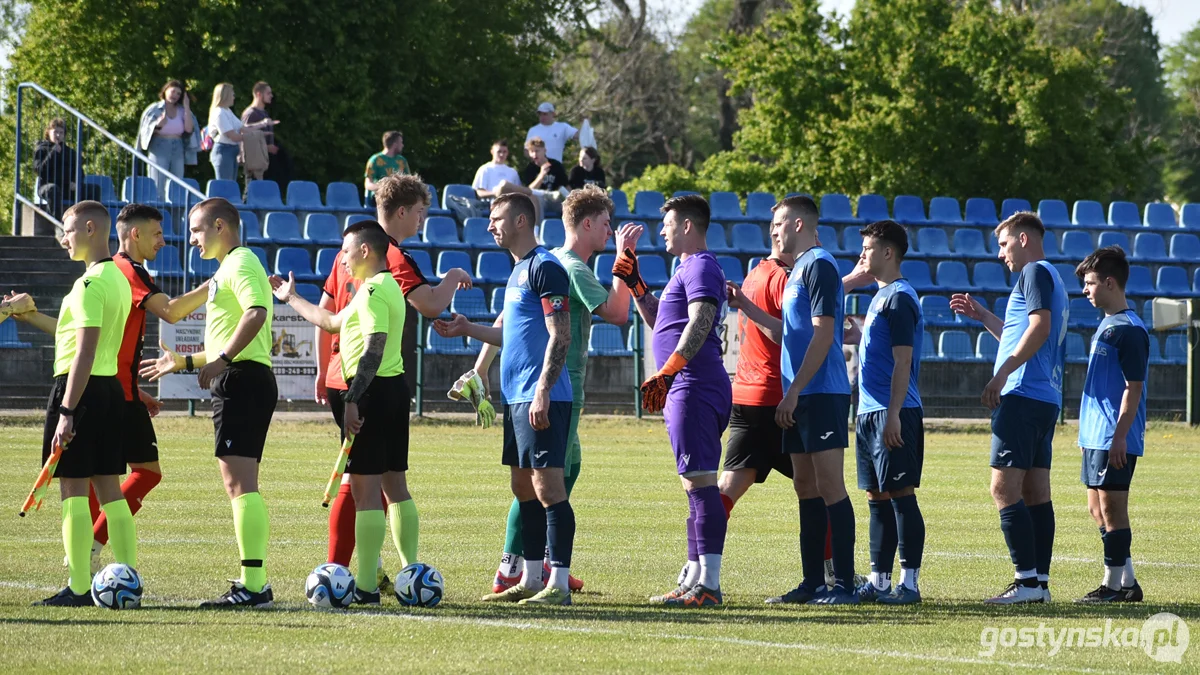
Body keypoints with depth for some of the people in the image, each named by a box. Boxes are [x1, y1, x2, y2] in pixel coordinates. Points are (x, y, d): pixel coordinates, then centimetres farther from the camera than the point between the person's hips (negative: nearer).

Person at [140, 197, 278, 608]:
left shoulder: (239, 264, -8)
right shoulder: (227, 270, 25)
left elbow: (256, 313, -26)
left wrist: (221, 359, -26)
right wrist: (184, 362, 36)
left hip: (241, 381, -11)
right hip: (239, 382, 11)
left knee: (239, 482, -14)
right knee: (239, 485, 10)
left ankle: (253, 585, -18)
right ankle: (255, 584, 11)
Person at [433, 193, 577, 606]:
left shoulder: (545, 267, -12)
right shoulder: (519, 270, 18)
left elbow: (560, 337, -17)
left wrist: (542, 392, -22)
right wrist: (469, 330, 21)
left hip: (541, 399, -10)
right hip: (516, 398, 10)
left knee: (547, 487, -10)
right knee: (524, 488, 11)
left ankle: (559, 584, -10)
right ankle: (531, 580, 16)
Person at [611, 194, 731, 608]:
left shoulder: (702, 267, -8)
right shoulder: (687, 269, 24)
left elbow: (699, 324, -22)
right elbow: (657, 320, 35)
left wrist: (666, 373, -29)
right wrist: (634, 282, 24)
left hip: (694, 387, -11)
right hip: (683, 390, 11)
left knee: (699, 480, -14)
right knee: (696, 483, 11)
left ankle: (708, 584, -18)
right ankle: (695, 579, 15)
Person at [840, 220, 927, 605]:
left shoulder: (899, 298, -11)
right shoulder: (881, 295, 18)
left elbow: (902, 361, -17)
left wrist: (894, 414, -21)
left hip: (893, 413, -10)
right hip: (871, 413, 10)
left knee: (900, 494, -8)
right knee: (878, 497, 10)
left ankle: (909, 582, -7)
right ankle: (878, 582, 13)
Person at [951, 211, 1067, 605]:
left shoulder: (1035, 273, -6)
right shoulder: (1051, 278, 24)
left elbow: (1039, 327, -20)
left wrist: (1001, 375, -21)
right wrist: (982, 316, 31)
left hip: (1022, 396, -10)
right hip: (1046, 399, 10)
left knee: (1005, 488, -12)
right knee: (1035, 491, 8)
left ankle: (1027, 580, -16)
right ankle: (1040, 582, 7)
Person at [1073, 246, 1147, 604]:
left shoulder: (1129, 329, -14)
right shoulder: (1107, 325, 16)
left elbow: (1134, 387, -17)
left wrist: (1120, 435, -21)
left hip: (1115, 439, -10)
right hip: (1097, 436, 10)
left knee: (1111, 506, -6)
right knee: (1099, 508, 12)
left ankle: (1114, 585, -1)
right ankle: (1126, 583, 18)